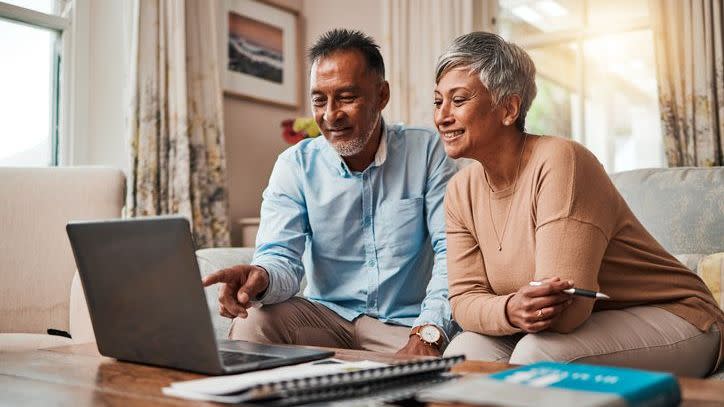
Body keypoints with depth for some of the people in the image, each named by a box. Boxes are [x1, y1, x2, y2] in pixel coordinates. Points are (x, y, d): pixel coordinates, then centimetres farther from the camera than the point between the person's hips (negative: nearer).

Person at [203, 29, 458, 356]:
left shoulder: (427, 152, -4)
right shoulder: (295, 165, 0)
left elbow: (452, 251, -11)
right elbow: (283, 257, -9)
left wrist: (428, 334, -27)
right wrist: (262, 277, -35)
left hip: (406, 325, -1)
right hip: (327, 314, 2)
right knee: (250, 323, -25)